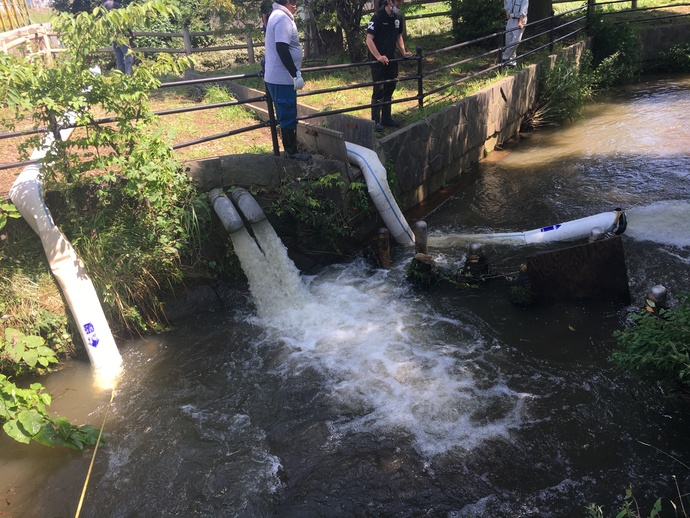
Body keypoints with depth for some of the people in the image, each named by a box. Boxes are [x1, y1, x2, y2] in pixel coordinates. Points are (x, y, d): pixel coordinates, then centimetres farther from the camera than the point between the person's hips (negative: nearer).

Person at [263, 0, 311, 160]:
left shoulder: (277, 16, 17)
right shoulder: (283, 18, -15)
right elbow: (282, 48, -25)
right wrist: (296, 74, -24)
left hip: (277, 77, 10)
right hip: (282, 78, -10)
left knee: (286, 116, 15)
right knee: (288, 116, -2)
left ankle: (290, 150, 24)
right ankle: (292, 152, 6)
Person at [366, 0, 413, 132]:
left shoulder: (398, 16, 6)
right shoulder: (378, 16, -15)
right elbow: (369, 39, -19)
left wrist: (403, 52, 5)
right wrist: (379, 56, -28)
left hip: (391, 59, 7)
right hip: (378, 60, -7)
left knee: (390, 89, 12)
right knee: (379, 90, -5)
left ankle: (386, 118, 23)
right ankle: (375, 121, 4)